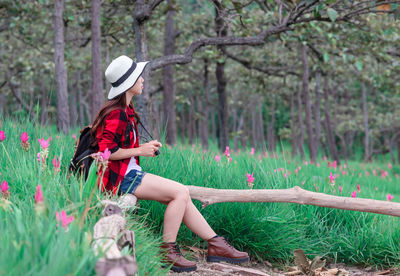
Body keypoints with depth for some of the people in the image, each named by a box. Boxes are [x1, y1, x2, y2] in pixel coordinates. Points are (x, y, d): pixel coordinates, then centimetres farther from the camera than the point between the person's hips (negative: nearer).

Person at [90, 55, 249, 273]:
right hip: (119, 177, -10)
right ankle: (167, 252, -9)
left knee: (181, 196, 4)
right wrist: (140, 151, -15)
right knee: (180, 193, -15)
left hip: (129, 174, 10)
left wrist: (144, 147, 7)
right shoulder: (116, 114, -16)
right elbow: (106, 150, -22)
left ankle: (216, 244, 6)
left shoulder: (125, 111, 17)